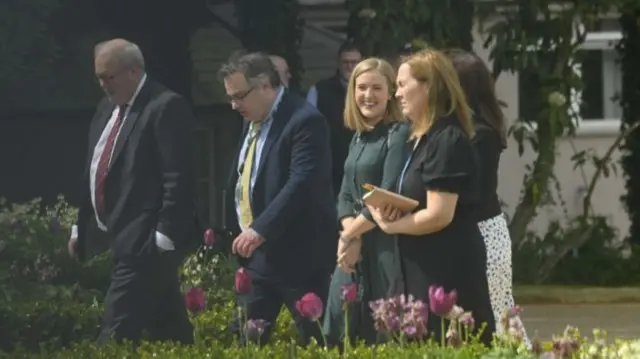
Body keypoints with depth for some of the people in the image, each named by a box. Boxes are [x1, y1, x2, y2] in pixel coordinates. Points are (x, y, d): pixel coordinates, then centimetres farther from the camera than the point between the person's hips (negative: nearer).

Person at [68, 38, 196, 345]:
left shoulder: (166, 107, -12)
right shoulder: (107, 108, 16)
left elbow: (179, 177, -18)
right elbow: (94, 172, 23)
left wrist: (164, 235, -21)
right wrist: (81, 226, 21)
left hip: (148, 241, -9)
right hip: (125, 238, 9)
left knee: (118, 331, -13)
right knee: (167, 329, 14)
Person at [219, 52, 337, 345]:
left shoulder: (304, 121, -16)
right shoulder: (253, 121, 12)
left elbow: (302, 183, -26)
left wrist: (261, 229, -30)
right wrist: (239, 231, 9)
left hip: (297, 255, -9)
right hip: (256, 254, 9)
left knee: (314, 343, -2)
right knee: (244, 340, 8)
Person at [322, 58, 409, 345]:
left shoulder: (399, 134, -8)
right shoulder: (359, 138, 17)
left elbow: (389, 197, -15)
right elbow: (345, 195, 12)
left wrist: (352, 234, -6)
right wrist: (350, 234, -7)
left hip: (386, 250, -8)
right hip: (354, 248, 8)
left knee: (384, 337, -7)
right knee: (341, 335, 5)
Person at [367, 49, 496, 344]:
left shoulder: (447, 140, -16)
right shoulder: (425, 139, 16)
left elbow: (439, 215, -22)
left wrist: (391, 225, -8)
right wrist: (390, 210, -1)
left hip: (448, 269, -10)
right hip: (426, 267, 10)